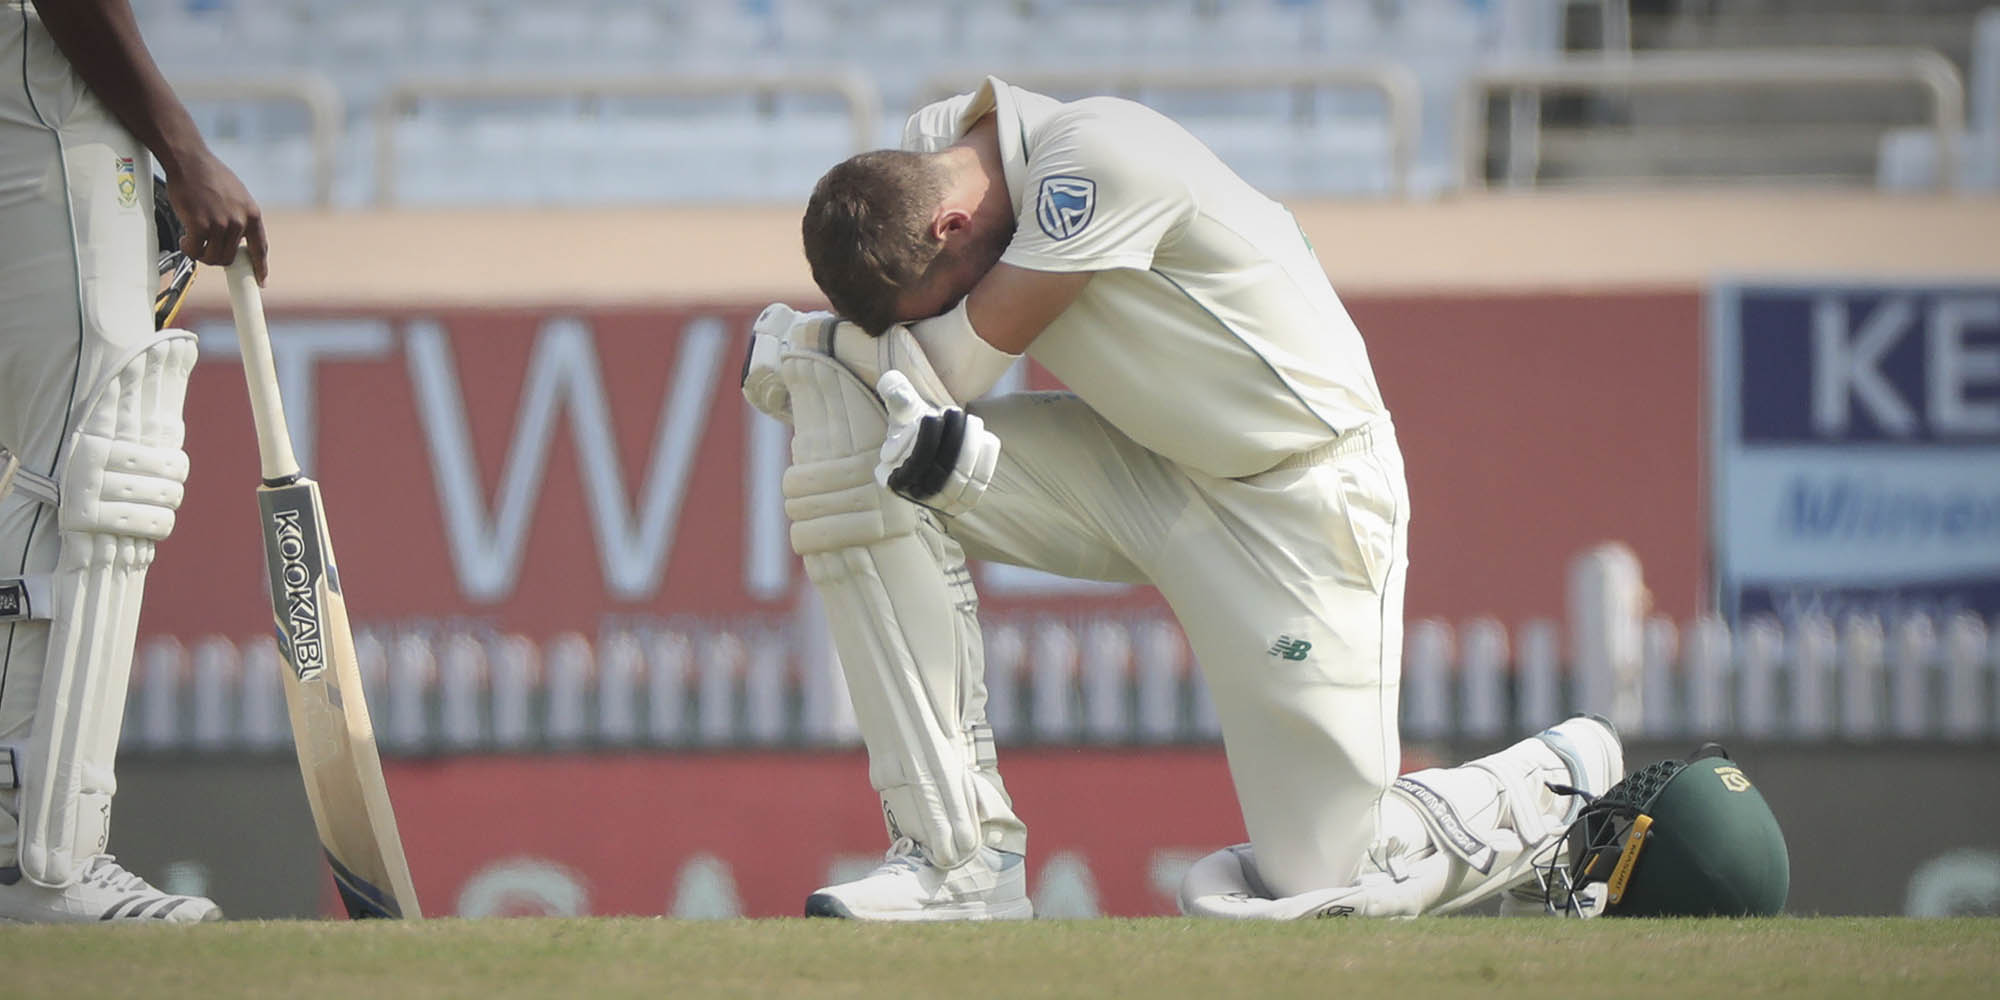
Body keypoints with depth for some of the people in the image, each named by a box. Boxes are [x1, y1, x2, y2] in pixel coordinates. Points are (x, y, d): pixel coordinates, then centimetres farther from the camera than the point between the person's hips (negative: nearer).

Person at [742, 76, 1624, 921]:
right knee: (851, 457, -17)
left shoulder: (1094, 156, -30)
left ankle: (1562, 777, 22)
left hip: (1302, 495, -7)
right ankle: (962, 858, -11)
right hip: (1137, 465, 7)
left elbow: (953, 363, -28)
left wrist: (800, 336, -16)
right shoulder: (929, 149, -8)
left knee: (1324, 880, -10)